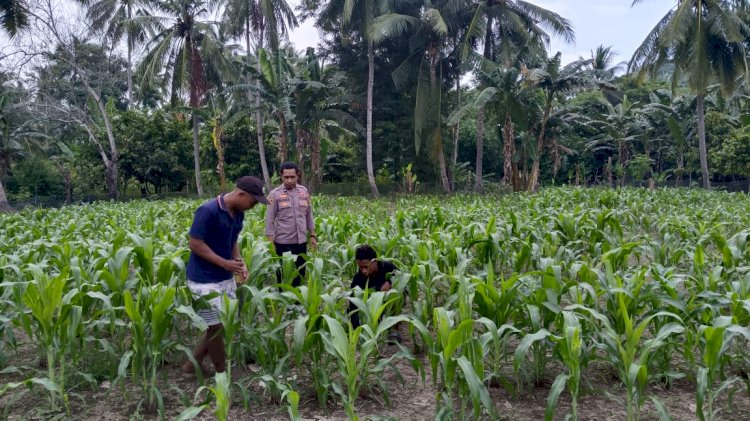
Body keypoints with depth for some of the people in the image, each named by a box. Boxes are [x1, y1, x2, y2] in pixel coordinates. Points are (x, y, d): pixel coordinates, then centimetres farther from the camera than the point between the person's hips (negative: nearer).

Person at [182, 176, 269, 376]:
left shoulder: (238, 213, 3)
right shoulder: (208, 211, -22)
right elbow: (195, 244, -19)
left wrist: (240, 262, -4)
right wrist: (225, 263, -21)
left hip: (225, 278, 8)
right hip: (205, 280, -8)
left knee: (226, 324, 13)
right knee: (216, 327, 2)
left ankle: (193, 364, 27)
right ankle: (222, 373, 20)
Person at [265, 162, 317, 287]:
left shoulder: (304, 191, 4)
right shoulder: (275, 194, -8)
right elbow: (270, 221, -7)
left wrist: (312, 235, 10)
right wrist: (270, 243, -10)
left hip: (301, 242, 4)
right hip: (283, 243, -4)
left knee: (300, 275, 12)